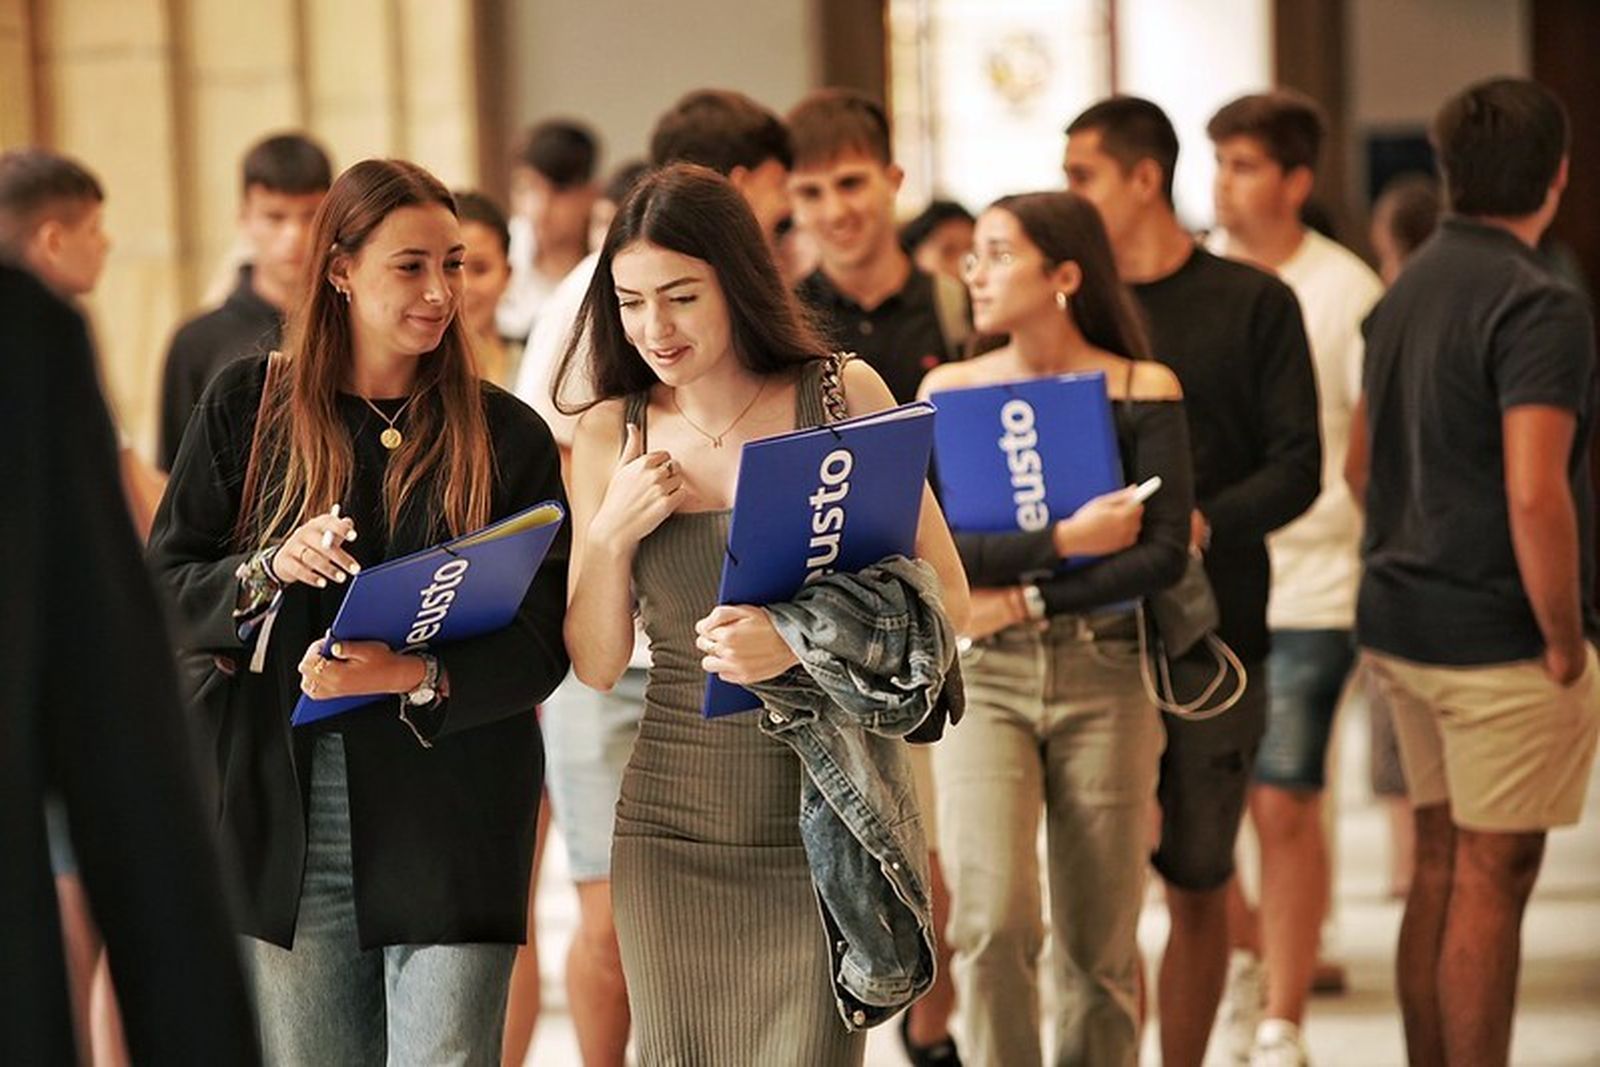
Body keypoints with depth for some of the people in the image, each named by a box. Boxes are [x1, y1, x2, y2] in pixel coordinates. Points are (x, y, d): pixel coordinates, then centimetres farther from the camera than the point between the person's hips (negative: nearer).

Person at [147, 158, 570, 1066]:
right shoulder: (249, 405, 5)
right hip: (283, 809, 1)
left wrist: (416, 678, -21)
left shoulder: (508, 436, 3)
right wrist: (270, 570, -15)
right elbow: (162, 591, 4)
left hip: (450, 819, -1)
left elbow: (541, 646, -2)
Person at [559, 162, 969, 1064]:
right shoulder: (614, 432, 4)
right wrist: (610, 535, -10)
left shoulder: (844, 395, -3)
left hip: (829, 815, -2)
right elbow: (595, 666, 6)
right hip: (676, 822, 2)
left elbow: (945, 599, -4)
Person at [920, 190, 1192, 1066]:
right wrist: (1063, 541, -15)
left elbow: (1166, 554, -8)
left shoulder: (1143, 393, 0)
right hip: (983, 676, 0)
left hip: (1105, 678, 0)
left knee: (1099, 945, 3)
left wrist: (1027, 600, -13)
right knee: (994, 920, -16)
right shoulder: (948, 391, 4)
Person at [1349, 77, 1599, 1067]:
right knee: (1493, 881, -2)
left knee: (1441, 867, 15)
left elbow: (1363, 464, 19)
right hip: (1500, 638, -8)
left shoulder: (1405, 292, 11)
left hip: (1404, 620, 8)